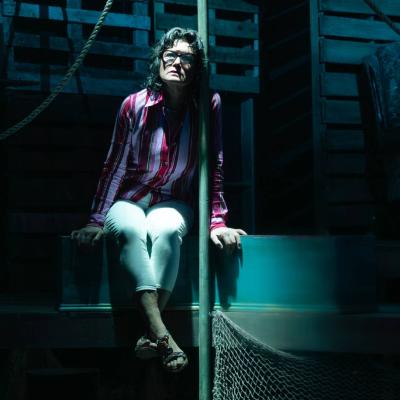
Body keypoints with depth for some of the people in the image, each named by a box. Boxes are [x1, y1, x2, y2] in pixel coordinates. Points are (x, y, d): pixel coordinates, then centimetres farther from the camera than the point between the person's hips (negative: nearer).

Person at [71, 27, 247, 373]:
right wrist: (96, 221, -7)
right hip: (128, 201, 0)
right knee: (130, 229, -35)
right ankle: (161, 334, -46)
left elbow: (214, 169, -3)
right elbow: (115, 166, -3)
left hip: (173, 204, 0)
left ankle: (150, 336, -39)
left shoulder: (209, 106, -6)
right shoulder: (135, 105, -7)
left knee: (166, 230, -36)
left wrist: (217, 223, -11)